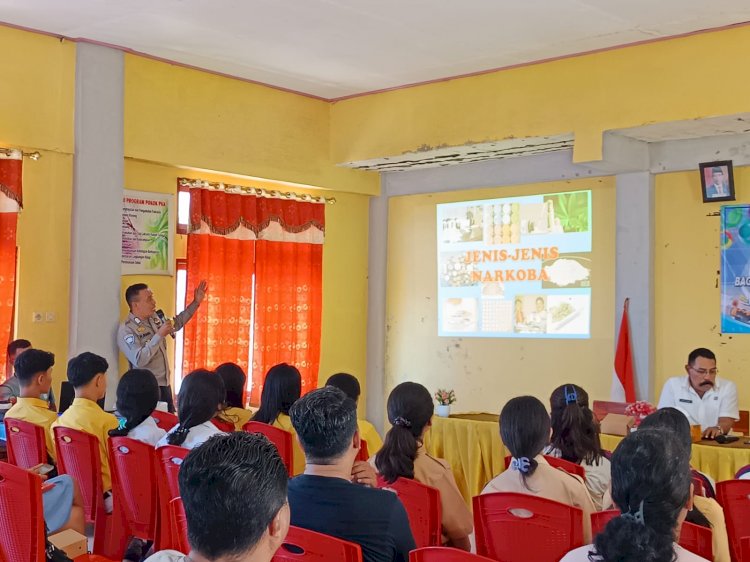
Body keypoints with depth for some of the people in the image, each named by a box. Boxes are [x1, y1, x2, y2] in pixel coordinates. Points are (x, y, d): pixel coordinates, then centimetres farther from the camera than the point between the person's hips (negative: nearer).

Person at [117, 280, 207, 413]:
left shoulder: (155, 318, 5)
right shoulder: (126, 329, -17)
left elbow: (177, 323, 25)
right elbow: (139, 360, -29)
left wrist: (196, 302, 18)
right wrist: (159, 335, -26)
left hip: (165, 383, 8)